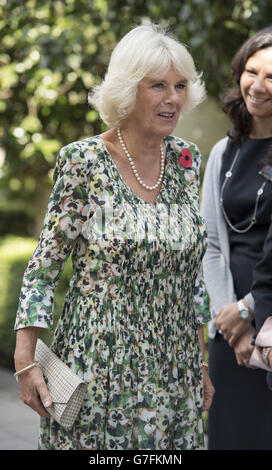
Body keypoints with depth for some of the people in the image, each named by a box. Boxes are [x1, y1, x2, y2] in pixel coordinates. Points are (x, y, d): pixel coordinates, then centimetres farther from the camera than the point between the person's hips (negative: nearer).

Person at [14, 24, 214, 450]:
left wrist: (201, 362, 12)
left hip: (172, 370, 5)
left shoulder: (186, 159, 4)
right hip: (100, 364, -4)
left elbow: (192, 268, 12)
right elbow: (44, 267, -7)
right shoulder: (84, 162, -10)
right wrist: (25, 361, -13)